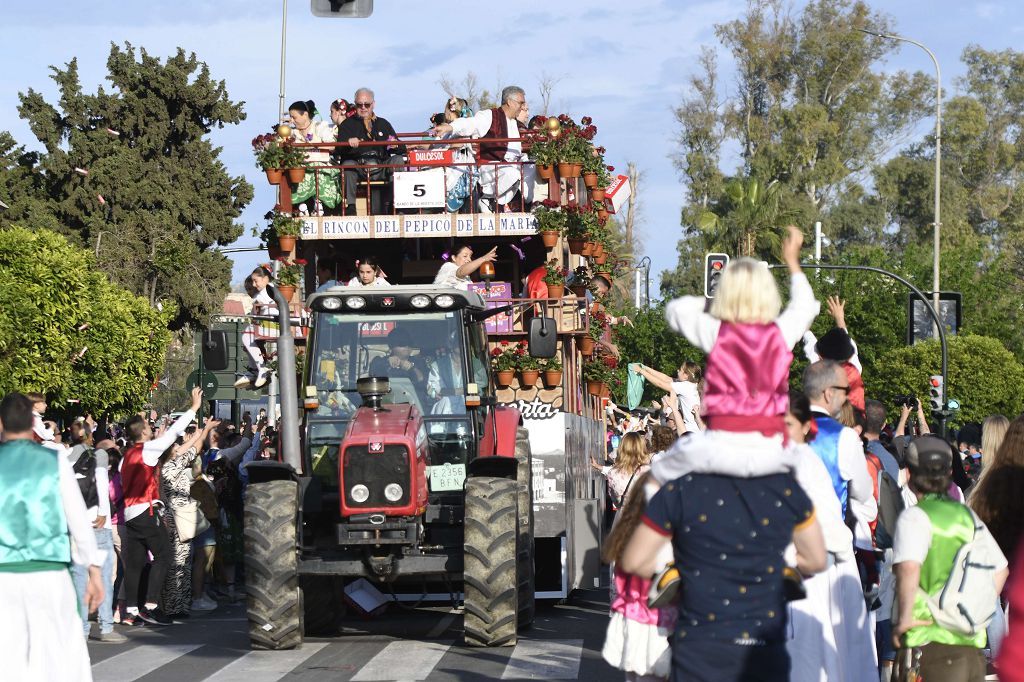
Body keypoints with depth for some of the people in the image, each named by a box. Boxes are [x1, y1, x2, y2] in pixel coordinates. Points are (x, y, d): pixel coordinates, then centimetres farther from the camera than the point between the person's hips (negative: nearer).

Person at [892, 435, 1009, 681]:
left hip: (936, 637, -7)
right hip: (973, 637, 7)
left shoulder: (915, 516, -9)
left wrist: (904, 618, -17)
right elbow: (1000, 568, 18)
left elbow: (909, 569, -25)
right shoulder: (967, 515, 12)